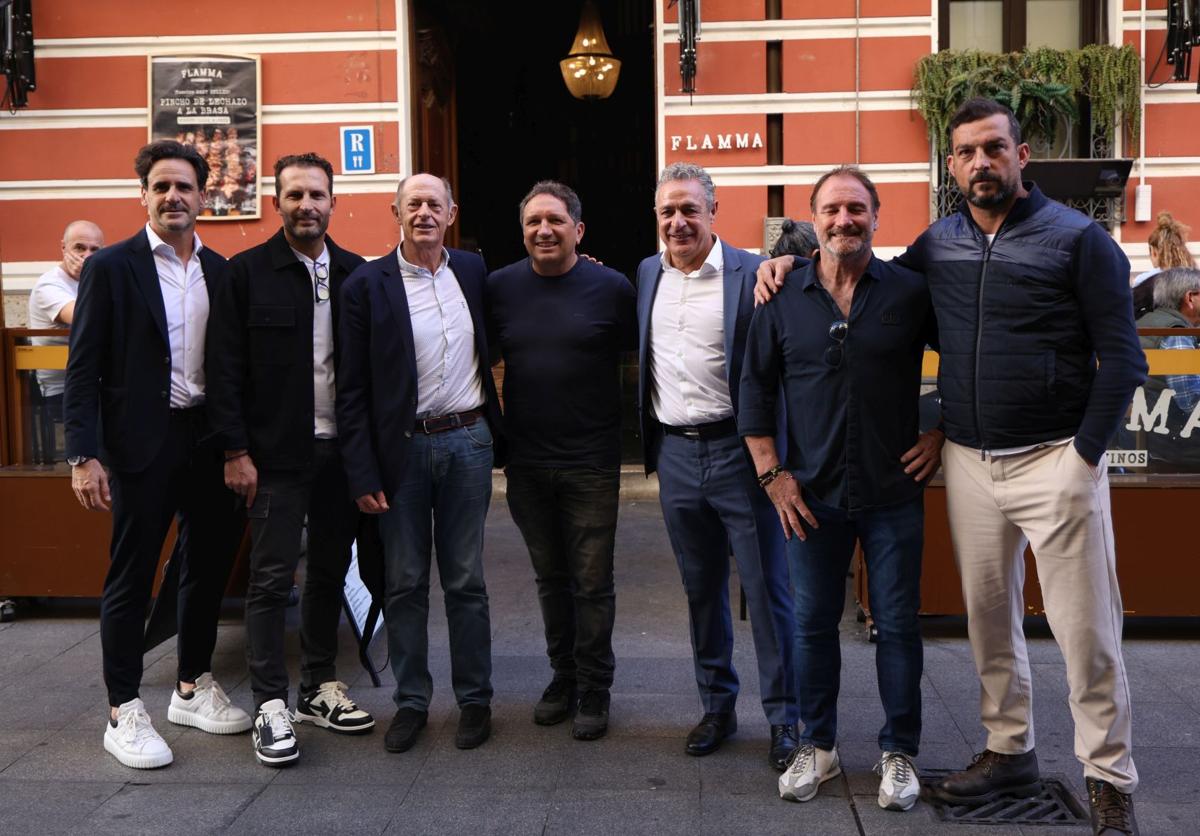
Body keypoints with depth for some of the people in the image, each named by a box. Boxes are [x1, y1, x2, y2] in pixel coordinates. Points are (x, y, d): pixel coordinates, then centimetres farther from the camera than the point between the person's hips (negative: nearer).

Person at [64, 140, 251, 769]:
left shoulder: (220, 272, 9)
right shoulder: (111, 267, -5)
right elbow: (83, 369, -8)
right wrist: (84, 456, -15)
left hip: (209, 439, 6)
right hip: (143, 444, -5)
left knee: (208, 566, 14)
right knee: (130, 577, 3)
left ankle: (193, 690, 31)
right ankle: (124, 714, 15)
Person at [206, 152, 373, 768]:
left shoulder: (356, 273, 7)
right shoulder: (247, 272, -3)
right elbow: (226, 369, -6)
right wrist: (235, 451, -11)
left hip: (343, 450, 4)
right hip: (276, 454, -4)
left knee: (330, 572, 13)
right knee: (271, 578, 0)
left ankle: (319, 689, 26)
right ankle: (271, 706, 10)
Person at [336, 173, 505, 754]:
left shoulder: (472, 271, 5)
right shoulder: (367, 285, -4)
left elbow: (489, 351, 17)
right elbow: (352, 388, -5)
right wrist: (362, 475, -8)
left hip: (467, 442, 2)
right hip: (401, 448, -2)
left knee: (466, 580, 9)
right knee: (404, 583, 8)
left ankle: (474, 697, 20)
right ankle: (411, 701, 21)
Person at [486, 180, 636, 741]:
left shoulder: (611, 288, -5)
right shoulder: (500, 287, 2)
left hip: (591, 463, -3)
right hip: (526, 463, 3)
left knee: (592, 583, 5)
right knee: (550, 578, 16)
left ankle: (594, 690, 20)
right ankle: (562, 676, 32)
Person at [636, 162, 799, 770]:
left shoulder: (752, 275, -9)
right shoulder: (646, 274, 9)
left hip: (737, 451, -5)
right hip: (675, 453, 5)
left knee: (766, 591, 2)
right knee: (701, 590, 15)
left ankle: (784, 720, 14)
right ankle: (717, 707, 29)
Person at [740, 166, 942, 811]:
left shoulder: (911, 292, -2)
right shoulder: (783, 298, 2)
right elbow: (755, 385, 7)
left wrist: (941, 435, 0)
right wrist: (771, 473, 2)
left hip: (894, 493, -1)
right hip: (812, 495, 2)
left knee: (897, 625, 7)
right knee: (813, 624, 10)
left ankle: (898, 752, 22)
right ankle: (817, 747, 26)